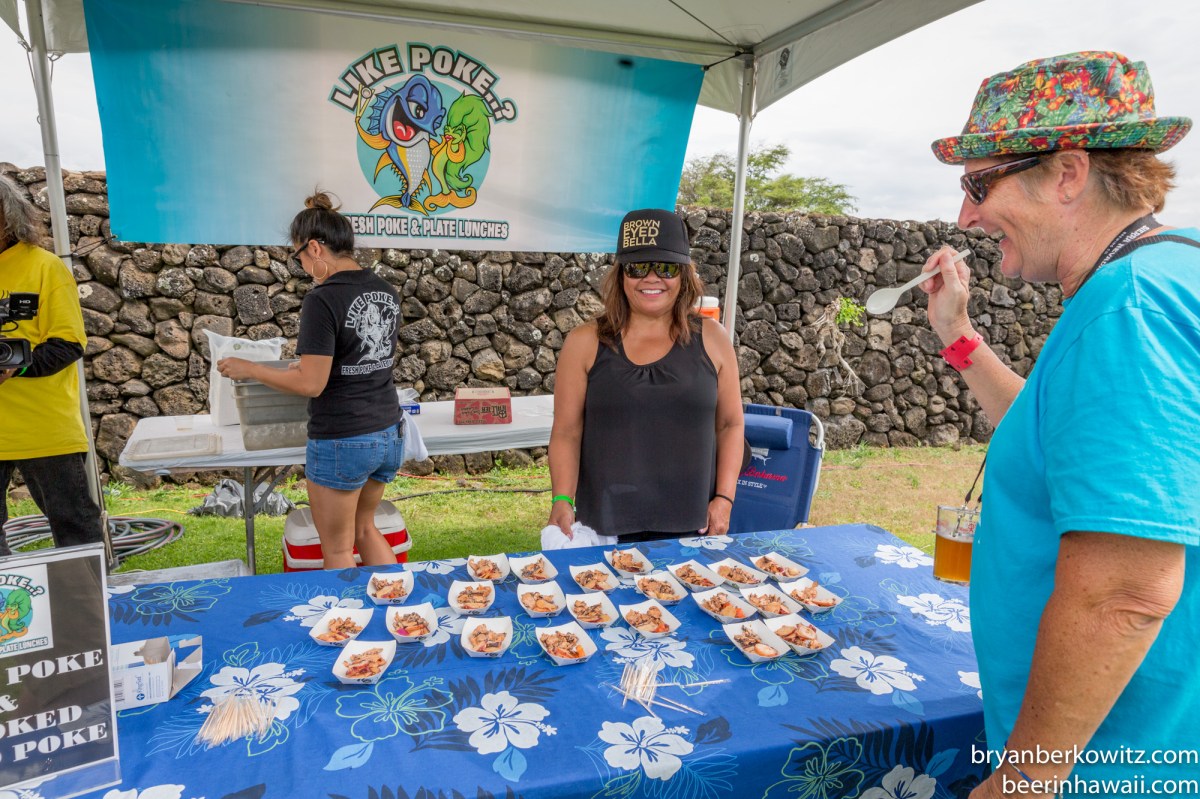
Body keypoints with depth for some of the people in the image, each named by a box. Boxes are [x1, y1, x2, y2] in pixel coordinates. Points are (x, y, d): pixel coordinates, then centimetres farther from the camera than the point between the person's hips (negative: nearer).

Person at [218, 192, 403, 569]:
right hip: (389, 434, 8)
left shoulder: (323, 300, -18)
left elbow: (311, 383, -18)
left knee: (337, 548, 12)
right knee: (364, 527, 26)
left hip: (341, 441, -7)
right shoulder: (386, 291, 4)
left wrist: (248, 369, -6)